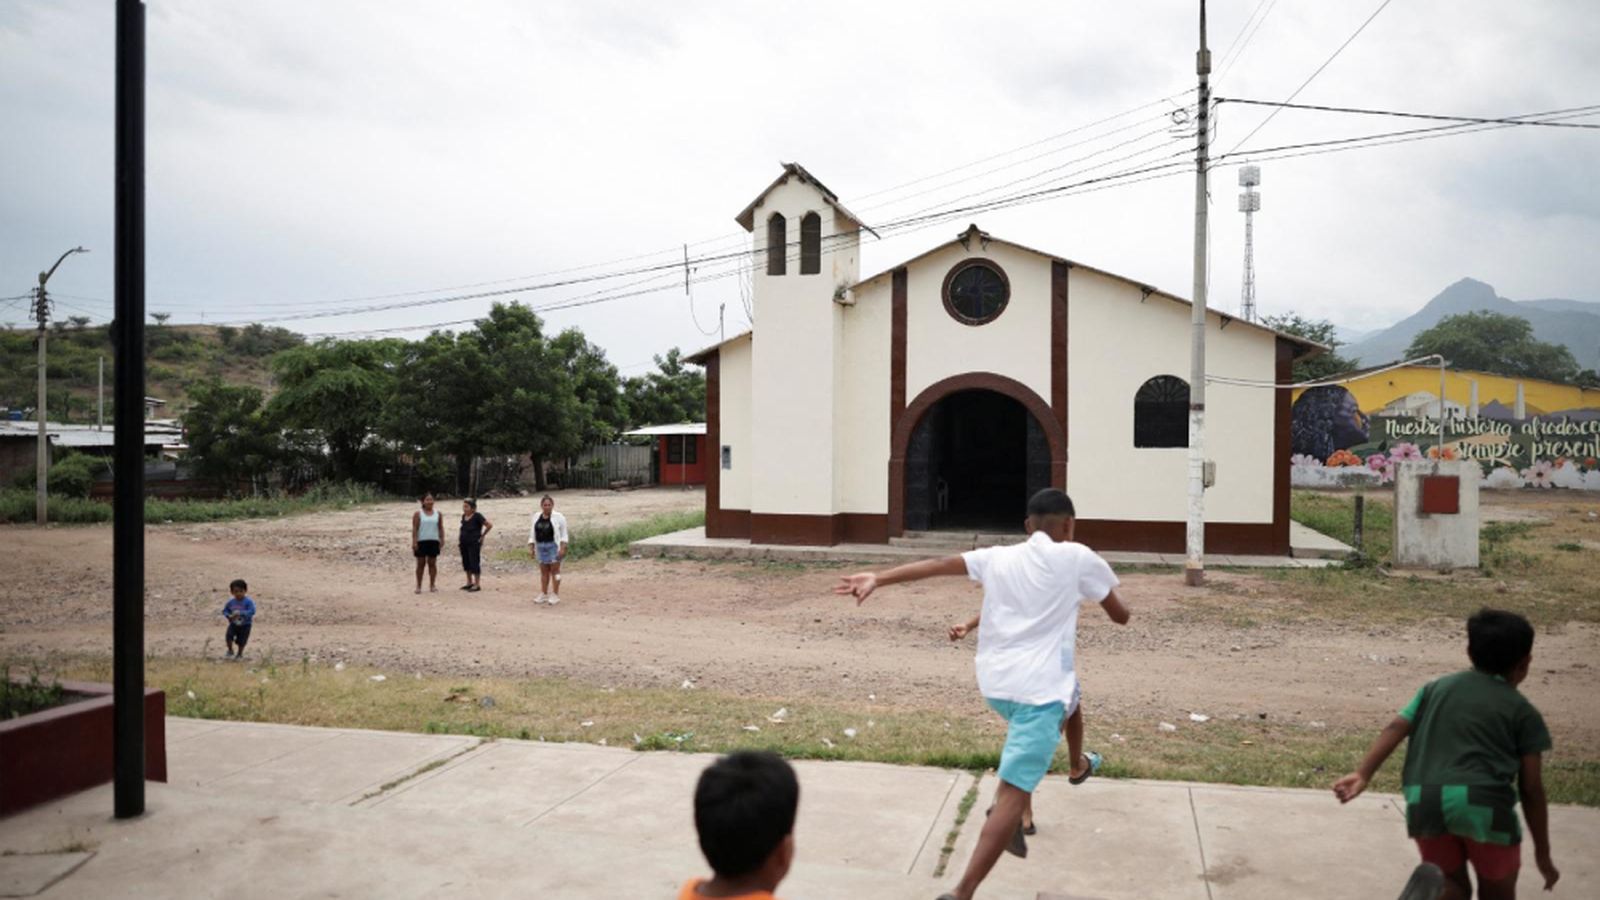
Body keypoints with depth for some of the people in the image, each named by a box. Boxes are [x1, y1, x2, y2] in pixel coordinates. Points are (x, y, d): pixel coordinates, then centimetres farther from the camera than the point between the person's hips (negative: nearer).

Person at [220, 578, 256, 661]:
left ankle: (240, 654, 31)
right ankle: (230, 651, 9)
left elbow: (252, 611, -25)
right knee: (229, 636, -18)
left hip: (245, 625, -3)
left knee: (241, 641, 2)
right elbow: (225, 610, 7)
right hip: (233, 624, 3)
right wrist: (229, 615, -15)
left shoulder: (248, 602, -17)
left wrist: (241, 613, -36)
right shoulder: (231, 602, -4)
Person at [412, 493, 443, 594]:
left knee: (432, 563, 4)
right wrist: (414, 541, -12)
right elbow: (414, 528, -4)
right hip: (421, 541, -2)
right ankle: (419, 586, 5)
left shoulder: (438, 514, 8)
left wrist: (442, 539, -1)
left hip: (434, 541, 2)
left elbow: (441, 528, 10)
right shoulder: (418, 514, 0)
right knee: (421, 564, 1)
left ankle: (432, 585, 10)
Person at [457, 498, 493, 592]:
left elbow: (489, 525, -13)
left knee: (474, 563, -6)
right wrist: (461, 536, 14)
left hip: (474, 544, -8)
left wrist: (482, 536, -8)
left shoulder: (477, 516, -12)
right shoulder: (463, 516, 9)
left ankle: (477, 585, 0)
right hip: (464, 543, 8)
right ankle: (469, 583, 26)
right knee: (466, 563, 13)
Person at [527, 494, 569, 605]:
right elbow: (532, 534, 13)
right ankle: (544, 594, 14)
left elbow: (563, 534, -4)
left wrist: (563, 548, -12)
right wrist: (531, 548, 6)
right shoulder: (536, 517, 10)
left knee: (554, 570, -3)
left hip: (554, 546, -4)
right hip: (541, 547, 4)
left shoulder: (558, 517, -4)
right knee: (543, 571, 8)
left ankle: (555, 595, 2)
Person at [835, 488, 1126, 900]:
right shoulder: (1078, 558, 0)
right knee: (1014, 795, -7)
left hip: (995, 682, 6)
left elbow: (936, 564, -2)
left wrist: (878, 578, -7)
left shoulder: (997, 557, 9)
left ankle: (1005, 816, 26)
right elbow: (1120, 615, 12)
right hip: (1038, 688, -6)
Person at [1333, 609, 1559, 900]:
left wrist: (1362, 774, 3)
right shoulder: (1523, 711, 14)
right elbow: (1531, 788, 12)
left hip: (1425, 800, 3)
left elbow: (1396, 728, 10)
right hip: (1482, 801, -2)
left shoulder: (1436, 687, 23)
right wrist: (1543, 852, 19)